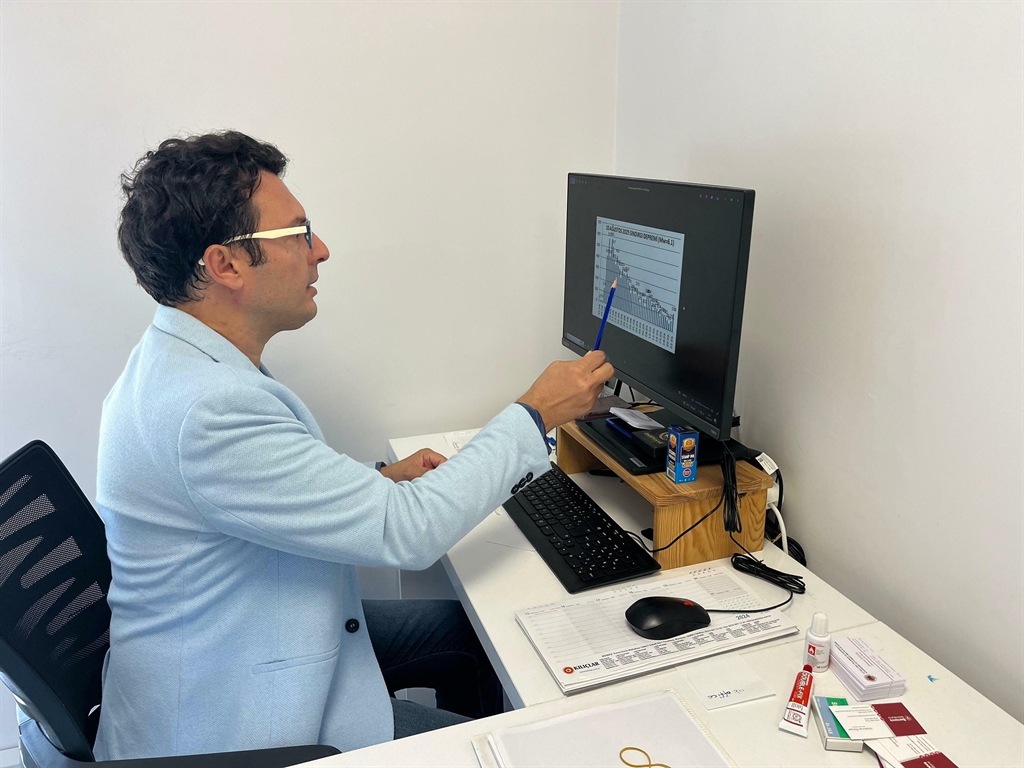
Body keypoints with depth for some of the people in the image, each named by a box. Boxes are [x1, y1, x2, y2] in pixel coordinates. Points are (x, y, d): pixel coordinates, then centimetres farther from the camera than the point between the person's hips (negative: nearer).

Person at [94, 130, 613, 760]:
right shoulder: (207, 410, -33)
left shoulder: (180, 363, 0)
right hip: (228, 720, -9)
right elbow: (405, 534, -30)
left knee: (470, 628, 15)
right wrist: (536, 415, -19)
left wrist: (381, 480, 0)